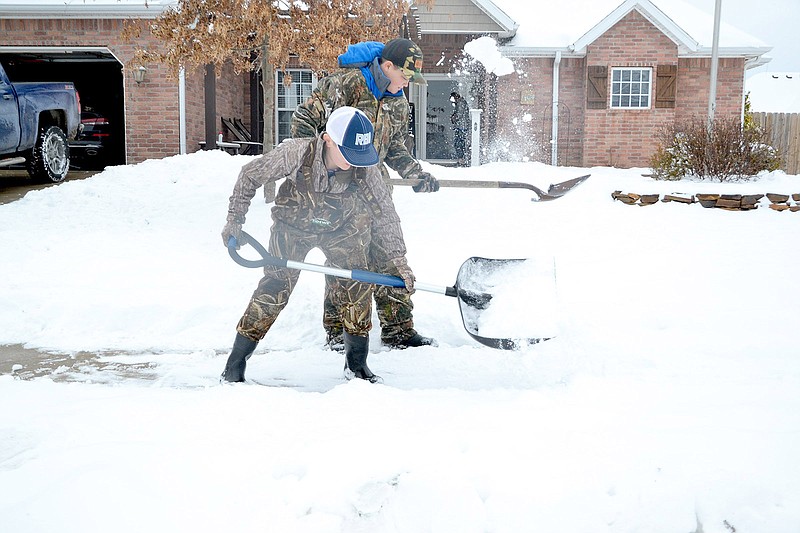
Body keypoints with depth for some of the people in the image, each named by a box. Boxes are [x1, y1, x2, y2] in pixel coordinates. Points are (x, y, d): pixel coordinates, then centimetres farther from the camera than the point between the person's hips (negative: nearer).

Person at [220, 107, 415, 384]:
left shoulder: (365, 168, -27)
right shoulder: (295, 153, -32)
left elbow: (385, 211, -13)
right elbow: (250, 175, -15)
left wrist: (398, 259, -15)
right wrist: (234, 219, -11)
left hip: (341, 229, 2)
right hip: (293, 225, -2)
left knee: (357, 285, -10)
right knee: (274, 289, -10)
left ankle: (356, 363, 9)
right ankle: (236, 362, 6)